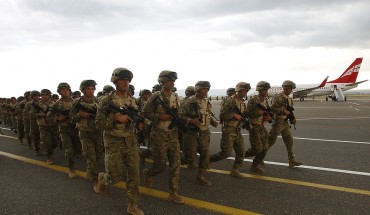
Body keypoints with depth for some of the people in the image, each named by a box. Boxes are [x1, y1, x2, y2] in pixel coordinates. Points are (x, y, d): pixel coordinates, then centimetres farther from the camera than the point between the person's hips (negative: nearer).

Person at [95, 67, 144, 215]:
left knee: (134, 174, 4)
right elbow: (99, 124, -11)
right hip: (114, 142, -4)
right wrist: (116, 119, -23)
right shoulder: (106, 101, -9)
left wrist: (138, 122, -3)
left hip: (131, 141, 5)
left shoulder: (132, 100, 7)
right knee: (116, 177, 4)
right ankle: (103, 178, 39)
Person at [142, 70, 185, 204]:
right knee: (160, 165, 3)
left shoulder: (175, 97, 8)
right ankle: (147, 173, 37)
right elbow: (145, 113, -8)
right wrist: (160, 117, -19)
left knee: (175, 164, 3)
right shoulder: (155, 97, -11)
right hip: (159, 135, -5)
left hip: (173, 135, 6)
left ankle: (173, 193, 13)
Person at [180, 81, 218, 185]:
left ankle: (200, 176, 24)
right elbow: (180, 116, -15)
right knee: (190, 158, -3)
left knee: (205, 155, 8)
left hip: (204, 132, 7)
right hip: (191, 133, -6)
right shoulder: (189, 102, -13)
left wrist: (213, 121, 4)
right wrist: (191, 121, -28)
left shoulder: (207, 102, 9)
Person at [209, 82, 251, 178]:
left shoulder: (243, 102, 12)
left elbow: (244, 115, 23)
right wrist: (234, 115, -19)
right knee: (226, 153, -6)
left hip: (238, 130, 8)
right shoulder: (229, 101, -13)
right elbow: (222, 115, -16)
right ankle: (209, 159, 15)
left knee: (241, 151, 4)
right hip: (229, 130, -8)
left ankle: (235, 171, 16)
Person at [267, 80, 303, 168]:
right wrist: (283, 111, -24)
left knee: (289, 141, 6)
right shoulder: (278, 97, -13)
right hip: (278, 122, -8)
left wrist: (292, 118, 3)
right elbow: (272, 108, -23)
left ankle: (292, 160, 12)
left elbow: (289, 111, 19)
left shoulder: (289, 99, 13)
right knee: (271, 141, -2)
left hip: (285, 123, 8)